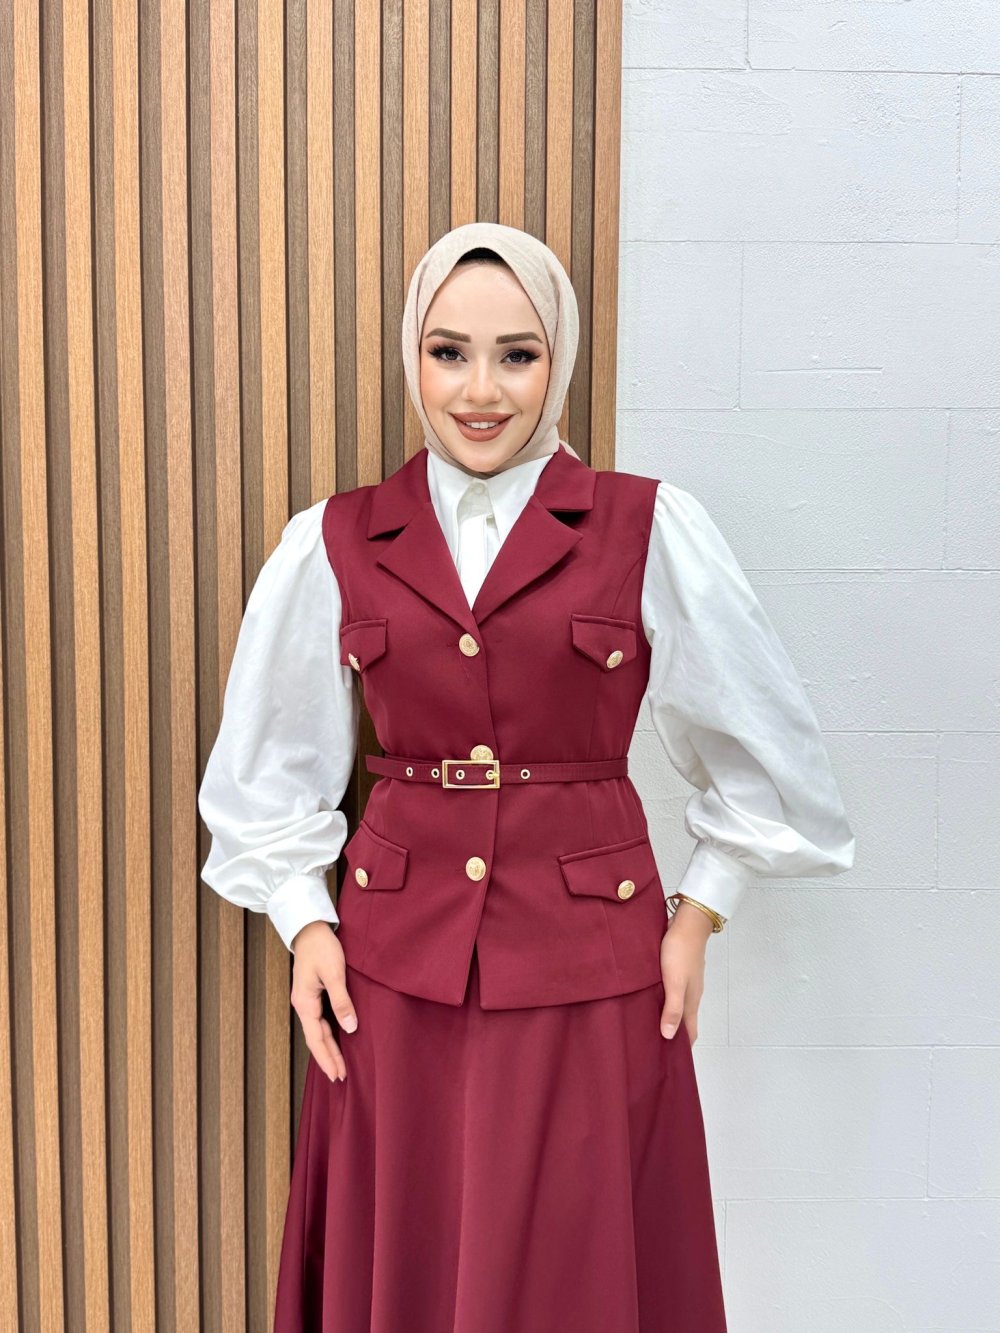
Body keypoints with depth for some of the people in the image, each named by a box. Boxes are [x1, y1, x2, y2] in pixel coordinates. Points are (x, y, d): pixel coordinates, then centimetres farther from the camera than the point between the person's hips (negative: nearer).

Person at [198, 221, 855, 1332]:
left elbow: (765, 750, 4)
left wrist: (698, 915, 2)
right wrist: (304, 920, 3)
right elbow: (270, 770, 11)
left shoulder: (650, 531, -4)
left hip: (591, 963, -1)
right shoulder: (332, 545, 2)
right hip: (395, 966, 2)